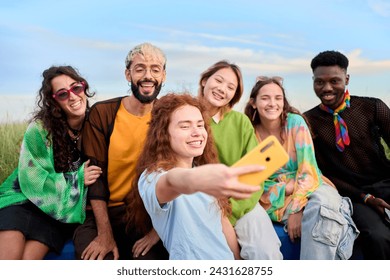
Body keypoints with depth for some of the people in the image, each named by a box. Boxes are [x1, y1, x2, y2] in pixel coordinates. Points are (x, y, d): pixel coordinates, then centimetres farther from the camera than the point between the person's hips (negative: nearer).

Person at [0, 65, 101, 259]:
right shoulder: (40, 128, -12)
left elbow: (99, 171, 7)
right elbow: (33, 181, -13)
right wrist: (77, 179, -19)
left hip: (65, 208, 2)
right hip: (30, 198, -1)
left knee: (28, 258, -18)